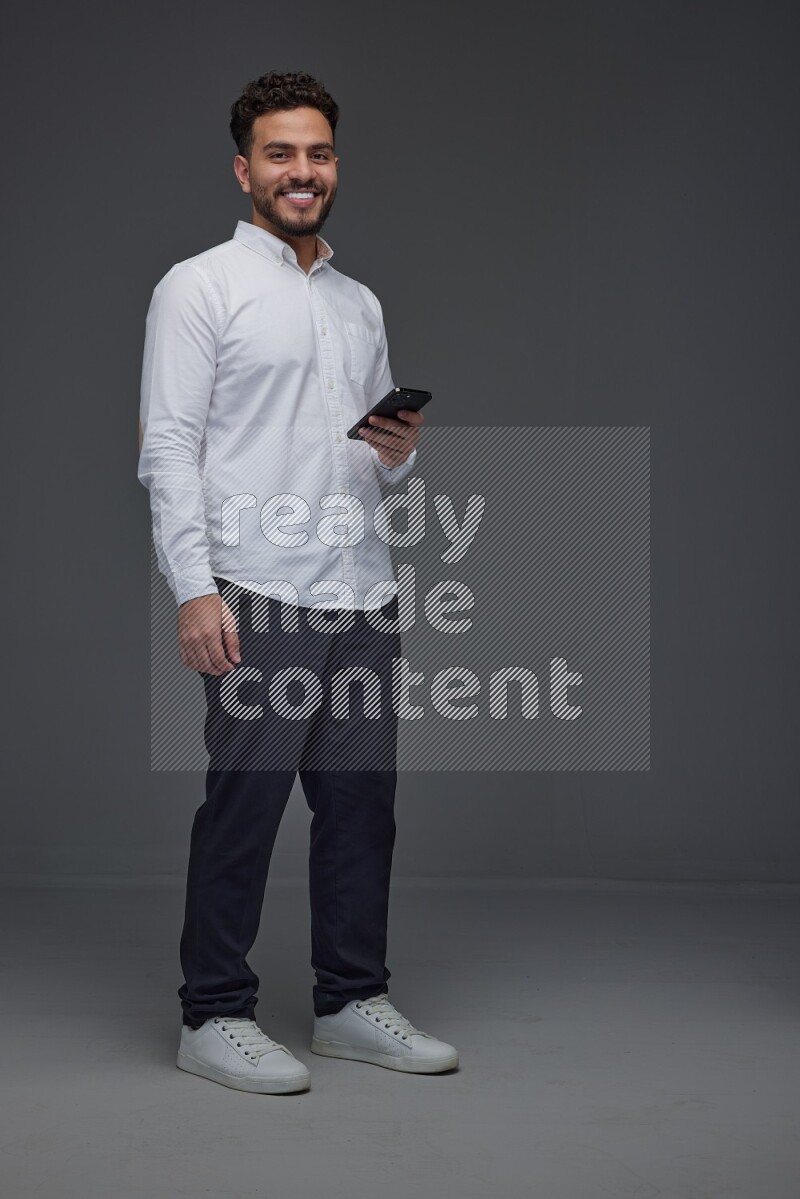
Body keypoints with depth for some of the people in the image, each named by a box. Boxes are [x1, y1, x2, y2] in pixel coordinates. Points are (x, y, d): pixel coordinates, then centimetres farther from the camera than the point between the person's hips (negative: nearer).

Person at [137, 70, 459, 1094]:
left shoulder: (361, 304, 19)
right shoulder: (201, 287, -2)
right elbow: (168, 447, -9)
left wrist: (399, 454, -1)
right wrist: (193, 589, -19)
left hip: (361, 595, 7)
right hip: (258, 596, -7)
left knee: (362, 801, 10)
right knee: (243, 807, -3)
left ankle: (352, 1004, 22)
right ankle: (214, 1016, 9)